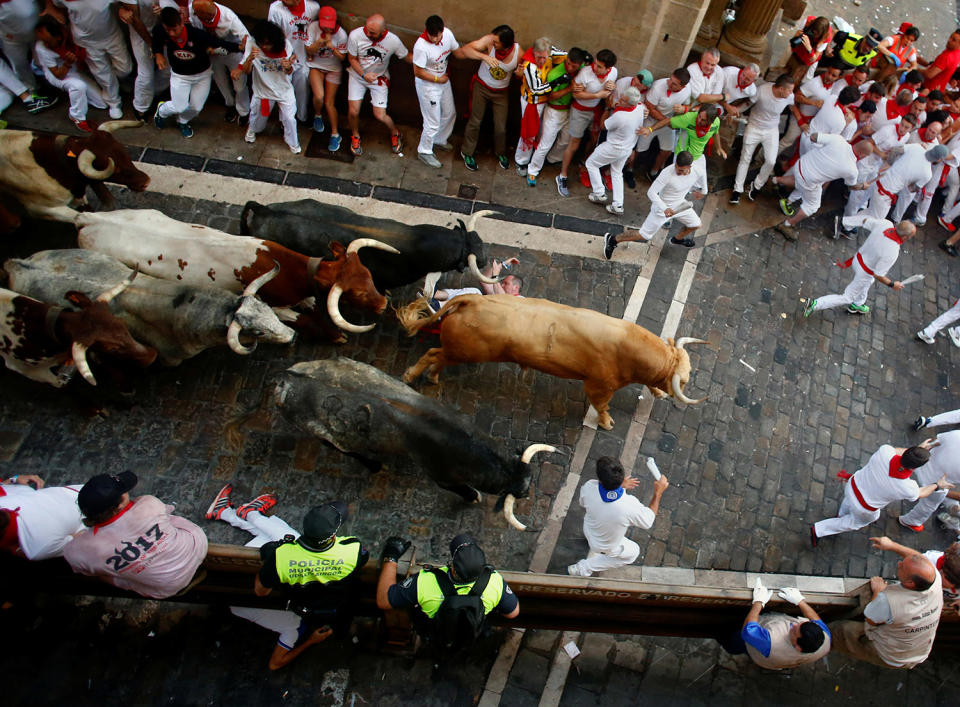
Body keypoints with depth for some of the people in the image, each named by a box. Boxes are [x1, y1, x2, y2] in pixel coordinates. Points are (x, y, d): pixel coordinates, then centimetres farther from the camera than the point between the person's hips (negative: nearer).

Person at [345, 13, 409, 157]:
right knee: (353, 111, -4)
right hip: (357, 75, 1)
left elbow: (406, 56, -5)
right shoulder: (355, 35, -24)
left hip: (379, 78, -1)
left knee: (380, 115, -5)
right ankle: (355, 136, 30)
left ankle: (395, 134, 30)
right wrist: (364, 75, -25)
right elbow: (352, 58, -10)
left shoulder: (393, 41, -24)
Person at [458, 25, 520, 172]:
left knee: (501, 127, 8)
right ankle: (467, 152, 31)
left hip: (501, 92, 1)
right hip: (481, 87, -1)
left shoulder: (518, 53, -21)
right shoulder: (489, 40, -26)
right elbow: (466, 49, -32)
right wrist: (484, 56, -48)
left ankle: (500, 153, 38)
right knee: (475, 121, 9)